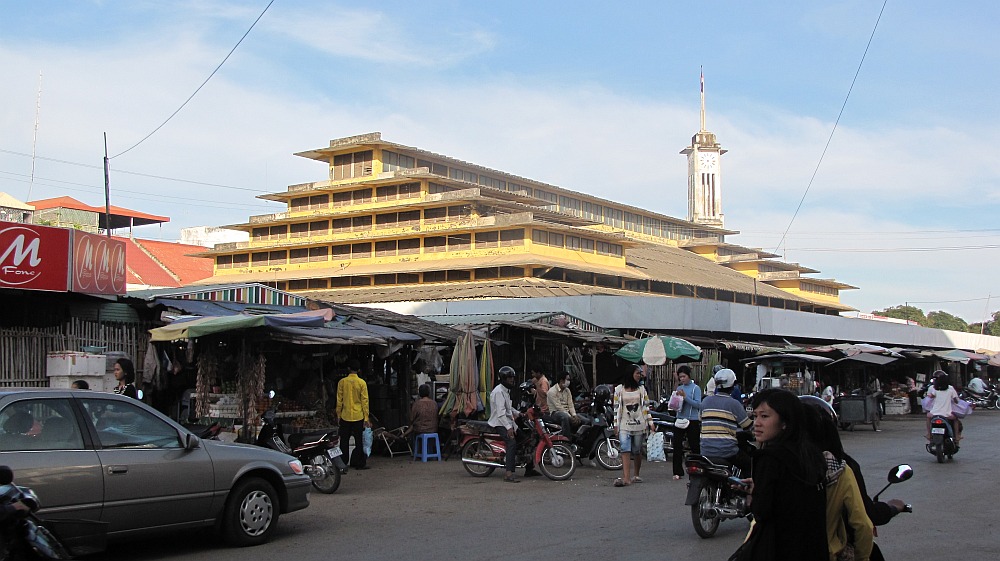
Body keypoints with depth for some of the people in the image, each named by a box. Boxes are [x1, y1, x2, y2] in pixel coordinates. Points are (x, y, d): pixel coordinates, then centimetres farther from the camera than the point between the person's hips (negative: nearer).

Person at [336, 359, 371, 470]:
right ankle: (359, 463, 3)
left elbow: (339, 400, 1)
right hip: (358, 416, -1)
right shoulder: (362, 383, -5)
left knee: (344, 441, 10)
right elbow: (365, 401, -5)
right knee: (359, 441, 4)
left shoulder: (342, 382, -2)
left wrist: (338, 414, 11)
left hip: (345, 416, 1)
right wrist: (366, 418, -2)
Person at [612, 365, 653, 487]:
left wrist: (650, 423, 4)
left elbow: (646, 406, 10)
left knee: (637, 451, 6)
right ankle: (626, 478, -20)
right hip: (624, 425, -2)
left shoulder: (641, 389, 10)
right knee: (625, 451, -14)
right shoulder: (619, 389, 3)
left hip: (639, 425, 2)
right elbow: (616, 407, 4)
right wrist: (616, 425, 1)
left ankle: (636, 475, 21)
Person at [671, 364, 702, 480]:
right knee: (677, 445, -1)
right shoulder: (679, 388, 11)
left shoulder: (695, 388, -3)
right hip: (680, 420, 4)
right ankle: (677, 472, 3)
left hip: (692, 420, -4)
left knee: (694, 446, 3)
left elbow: (698, 404, -14)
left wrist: (685, 397, -20)